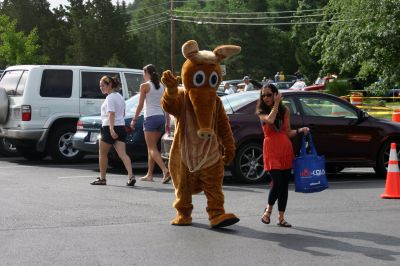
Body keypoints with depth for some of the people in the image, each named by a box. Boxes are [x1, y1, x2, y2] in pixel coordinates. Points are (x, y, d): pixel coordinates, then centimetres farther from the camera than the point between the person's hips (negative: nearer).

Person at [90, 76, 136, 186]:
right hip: (121, 127, 8)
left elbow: (111, 114, -23)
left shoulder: (110, 97, -12)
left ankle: (102, 178, 16)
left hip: (109, 128, -8)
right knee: (123, 154, -4)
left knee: (102, 153, 9)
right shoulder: (119, 96, 17)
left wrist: (111, 129, -31)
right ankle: (131, 176, -19)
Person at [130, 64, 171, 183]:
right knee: (151, 147, 15)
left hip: (150, 118, -7)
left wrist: (134, 120, 1)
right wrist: (167, 122, 16)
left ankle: (165, 171, -22)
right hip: (161, 117, 7)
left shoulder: (145, 86, -6)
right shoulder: (161, 86, 12)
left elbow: (140, 105, -7)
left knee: (152, 148, -5)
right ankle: (149, 174, 18)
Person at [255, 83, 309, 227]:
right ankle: (268, 210, 11)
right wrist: (276, 104, -13)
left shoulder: (285, 111, 10)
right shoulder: (262, 112, 2)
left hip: (286, 149, 4)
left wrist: (300, 130, -3)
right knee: (277, 182, -15)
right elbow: (270, 120, -21)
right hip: (271, 150, -4)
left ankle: (281, 218, 12)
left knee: (284, 184, 4)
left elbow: (288, 132, 13)